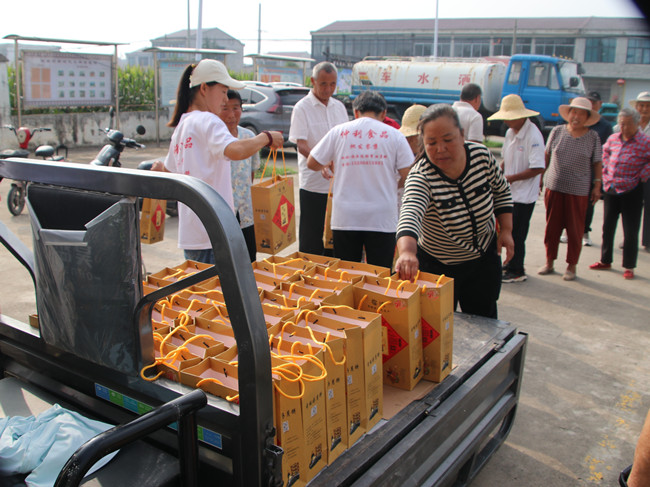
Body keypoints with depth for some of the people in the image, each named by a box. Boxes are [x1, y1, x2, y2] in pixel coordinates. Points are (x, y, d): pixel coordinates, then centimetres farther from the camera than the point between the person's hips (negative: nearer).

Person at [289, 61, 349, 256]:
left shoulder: (339, 107, 12)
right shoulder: (302, 107, -4)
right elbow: (301, 146, -13)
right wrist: (322, 162, -28)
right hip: (313, 184, -5)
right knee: (310, 240, 1)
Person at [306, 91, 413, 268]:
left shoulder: (338, 132, 4)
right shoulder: (394, 135, 2)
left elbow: (312, 163, 9)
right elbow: (408, 175, -3)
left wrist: (328, 167, 30)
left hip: (345, 218, 1)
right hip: (382, 220, -1)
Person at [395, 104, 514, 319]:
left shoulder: (482, 155, -16)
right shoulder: (421, 176, -30)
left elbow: (502, 191, 4)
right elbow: (410, 213, -50)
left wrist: (506, 230, -5)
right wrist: (407, 252, -68)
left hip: (485, 259, 4)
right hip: (438, 267, -3)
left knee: (484, 323, 17)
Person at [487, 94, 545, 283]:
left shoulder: (533, 136, -18)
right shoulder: (510, 133, 8)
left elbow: (538, 168, -22)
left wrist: (511, 178, -18)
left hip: (524, 195, -8)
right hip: (510, 192, 8)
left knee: (516, 233, -1)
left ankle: (516, 271, 12)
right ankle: (512, 264, 31)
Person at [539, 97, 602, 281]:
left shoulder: (593, 137, 2)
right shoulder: (557, 131, 3)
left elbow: (597, 163, 5)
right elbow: (547, 155, 10)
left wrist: (597, 185, 0)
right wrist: (540, 176, 8)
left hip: (578, 190, -1)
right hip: (554, 186, 1)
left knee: (575, 229, 4)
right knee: (552, 226, 7)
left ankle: (572, 266, 17)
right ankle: (549, 262, 21)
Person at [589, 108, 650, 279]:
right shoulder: (613, 139, 5)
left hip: (631, 191, -5)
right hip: (611, 189, 5)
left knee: (630, 231, 1)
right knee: (607, 227, 13)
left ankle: (629, 267, 12)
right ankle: (605, 260, 27)